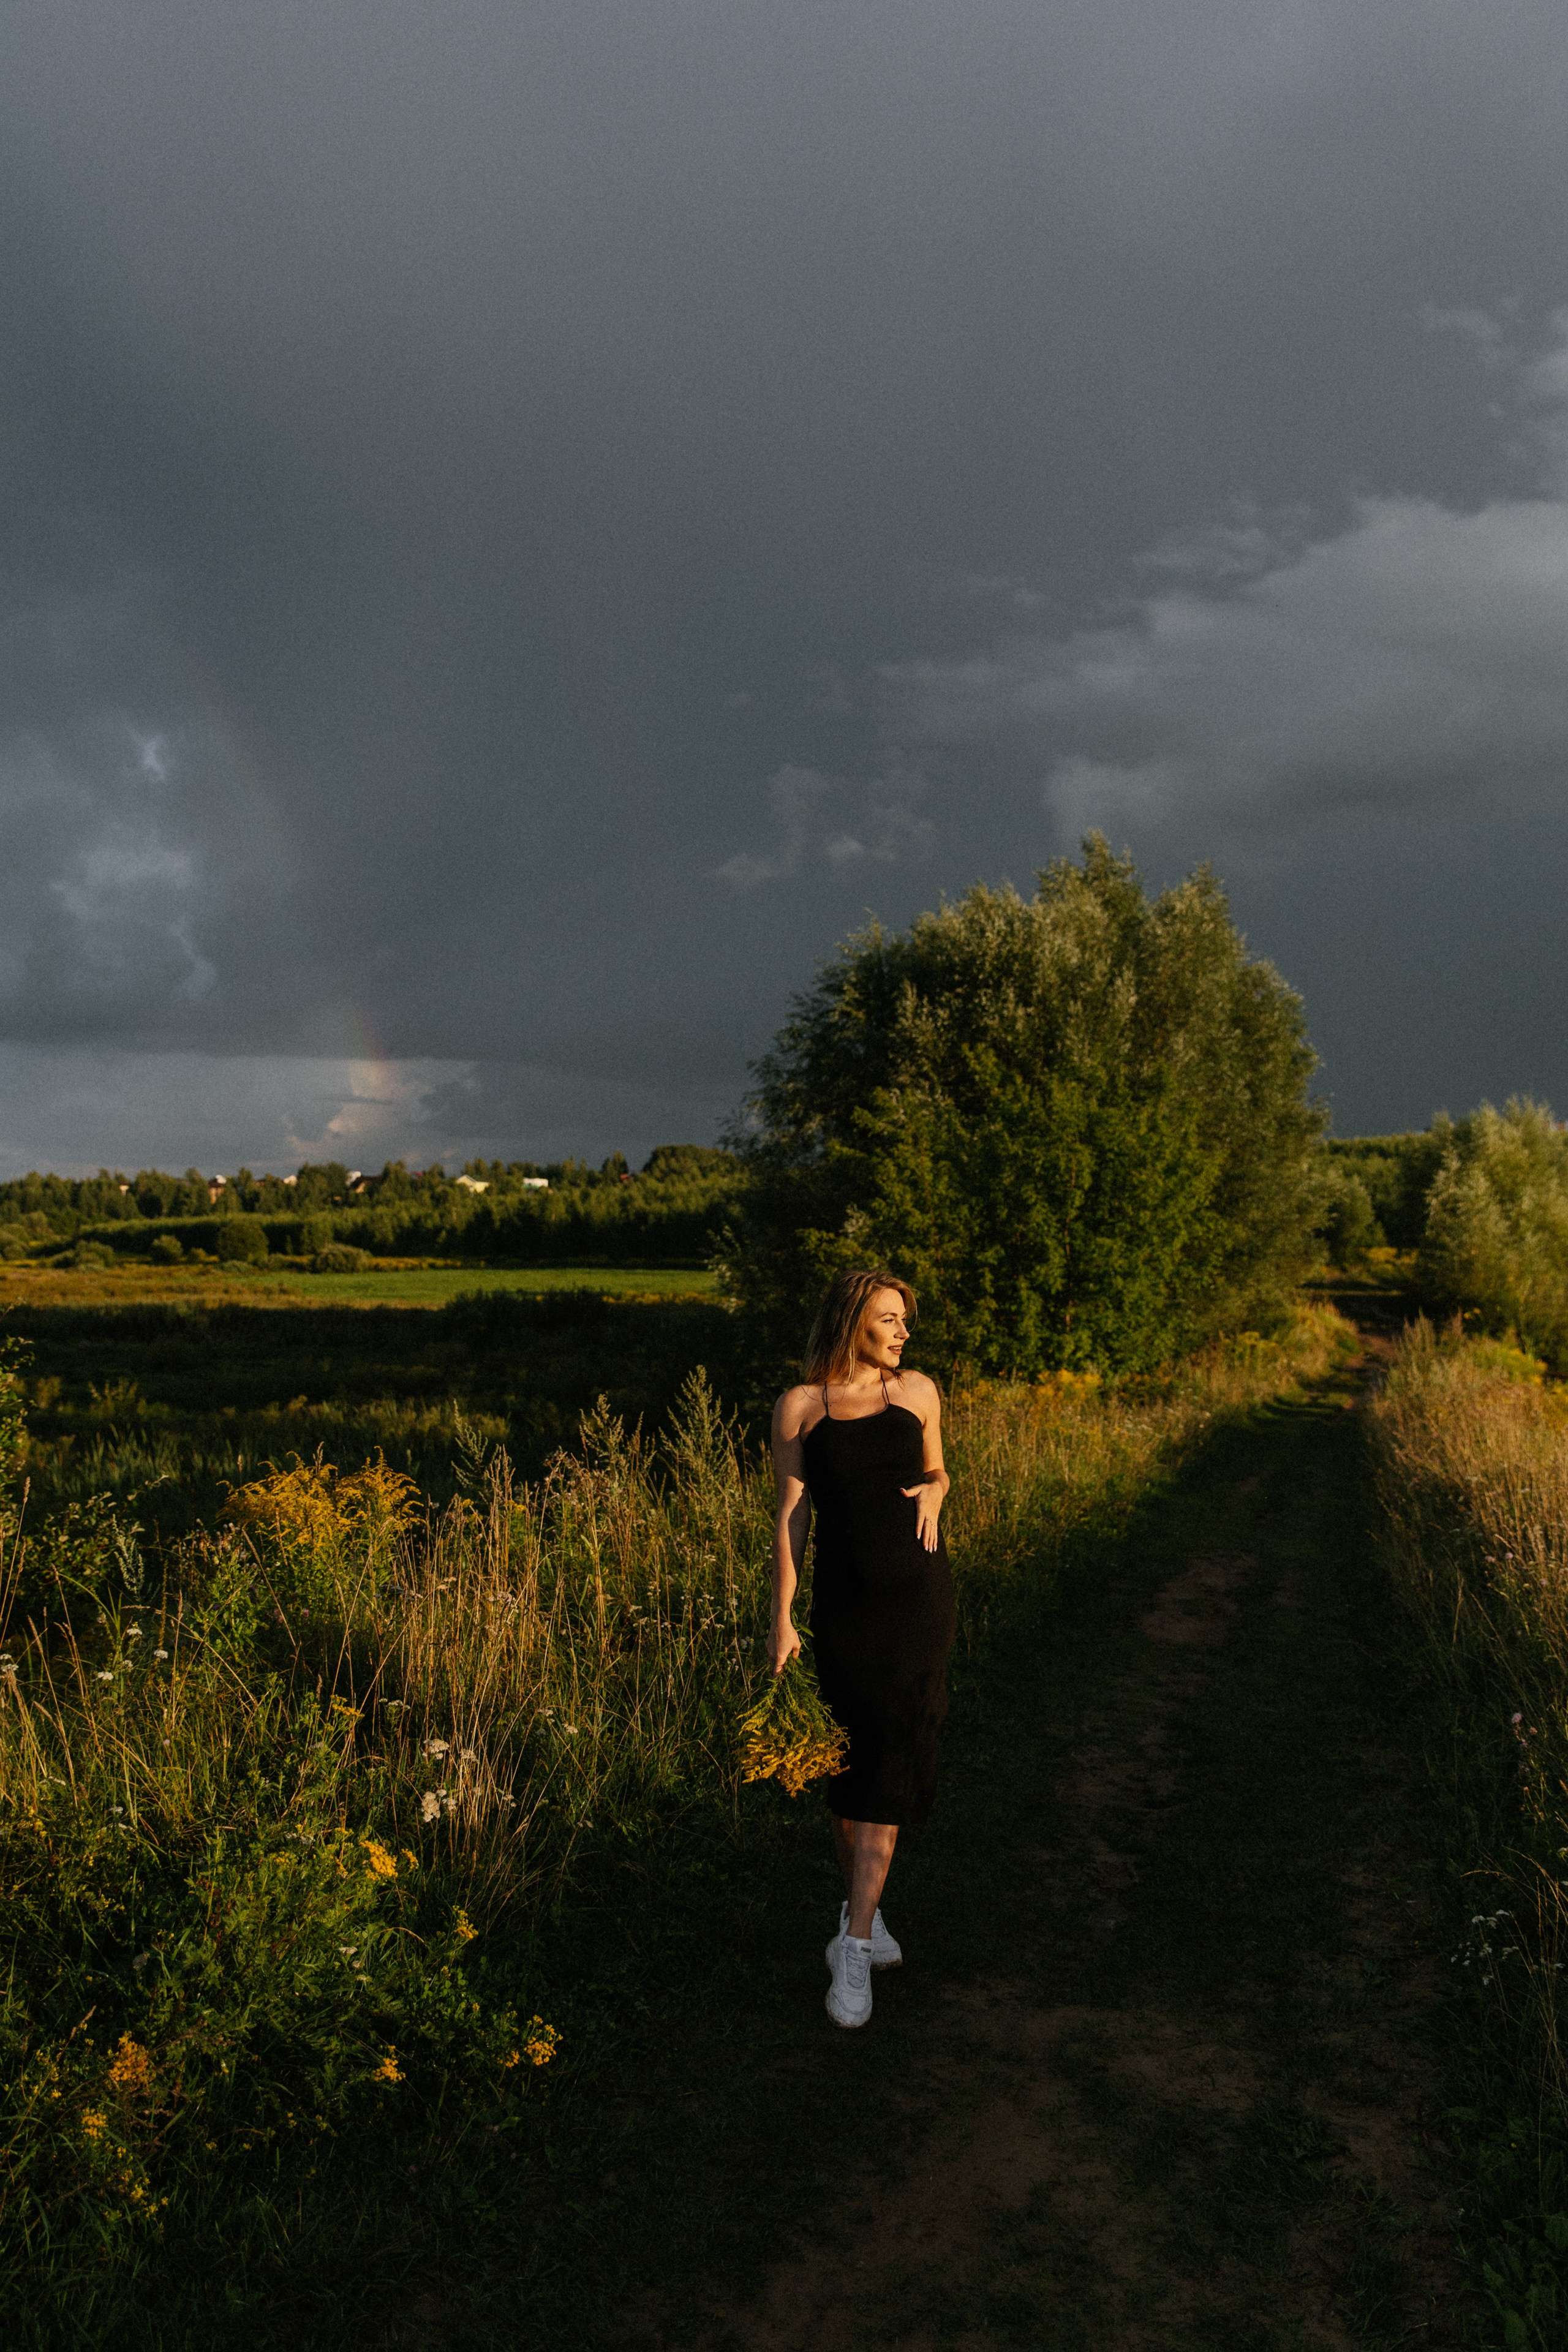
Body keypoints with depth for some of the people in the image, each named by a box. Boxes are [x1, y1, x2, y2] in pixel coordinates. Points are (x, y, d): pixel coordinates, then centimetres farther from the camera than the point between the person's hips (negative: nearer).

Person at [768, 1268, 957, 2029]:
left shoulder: (918, 1391, 6)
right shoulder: (800, 1406, -1)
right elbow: (791, 1516, -1)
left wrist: (933, 1491, -4)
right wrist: (782, 1616, -5)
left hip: (920, 1595, 1)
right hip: (844, 1602, -1)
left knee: (892, 1765, -4)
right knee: (850, 1758, 8)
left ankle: (855, 1945, -1)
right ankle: (863, 1911, 28)